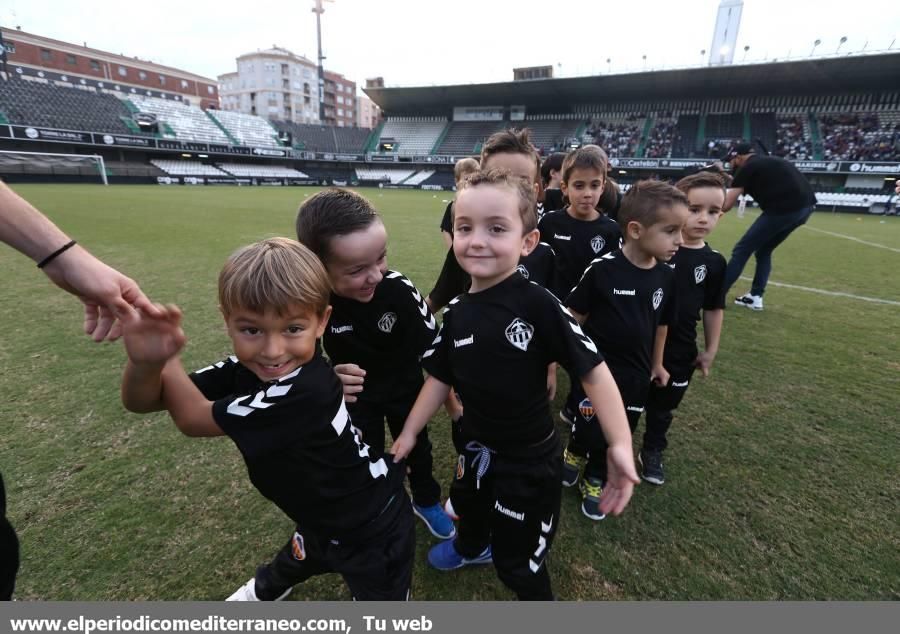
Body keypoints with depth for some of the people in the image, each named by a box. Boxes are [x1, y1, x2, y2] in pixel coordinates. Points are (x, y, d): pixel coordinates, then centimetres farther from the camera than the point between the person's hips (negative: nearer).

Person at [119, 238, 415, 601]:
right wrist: (145, 362, -35)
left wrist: (167, 359, -15)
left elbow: (192, 417, -27)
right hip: (323, 519, 8)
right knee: (296, 561, 38)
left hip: (374, 531, -8)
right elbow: (140, 403, -14)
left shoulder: (306, 391, -40)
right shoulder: (247, 369, -15)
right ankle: (267, 589, 70)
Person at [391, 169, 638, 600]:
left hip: (528, 455, -6)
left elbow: (593, 370, -21)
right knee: (468, 505, 34)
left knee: (519, 559, 12)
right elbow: (440, 378, 2)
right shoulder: (456, 312, -8)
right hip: (474, 444, 6)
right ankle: (472, 546, 69)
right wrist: (409, 433, 6)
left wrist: (620, 444, -27)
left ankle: (536, 596, 48)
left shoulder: (537, 305, -25)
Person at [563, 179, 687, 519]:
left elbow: (661, 324, 9)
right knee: (588, 429, 12)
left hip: (636, 375, 5)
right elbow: (574, 317, -12)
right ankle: (574, 453, 46)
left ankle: (595, 482, 40)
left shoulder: (666, 277, -4)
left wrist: (656, 364, 17)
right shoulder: (602, 269, -20)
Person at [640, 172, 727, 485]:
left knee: (663, 407, 20)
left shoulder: (714, 262, -2)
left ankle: (652, 452, 41)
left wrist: (710, 350, 10)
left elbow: (714, 309, 7)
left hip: (680, 351, 3)